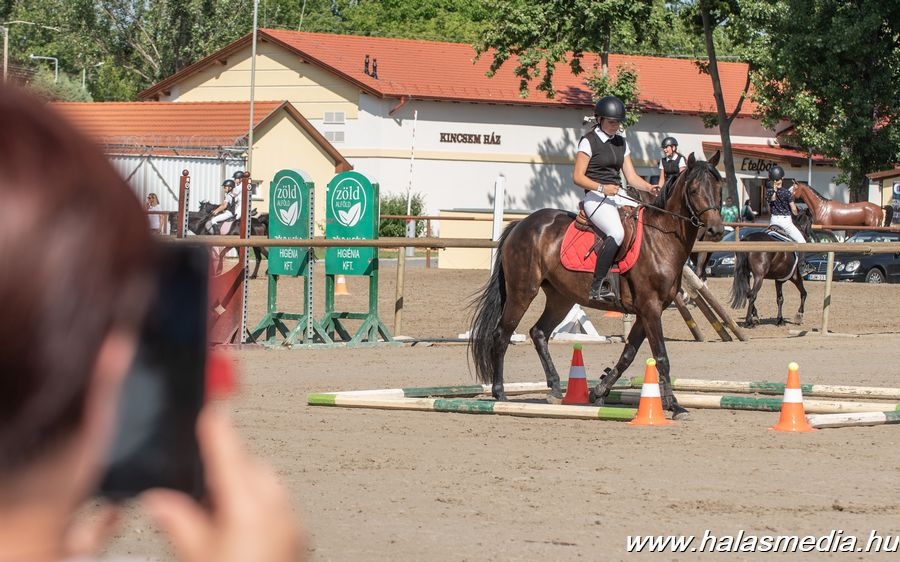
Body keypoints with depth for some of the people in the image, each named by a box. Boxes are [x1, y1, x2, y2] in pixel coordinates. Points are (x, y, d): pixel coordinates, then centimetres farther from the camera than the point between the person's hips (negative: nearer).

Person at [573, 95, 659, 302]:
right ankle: (597, 287, -32)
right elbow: (578, 177, -7)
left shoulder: (621, 143, 18)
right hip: (595, 197, -7)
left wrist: (650, 188, -3)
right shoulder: (589, 141, -2)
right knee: (617, 233, -34)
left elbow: (631, 176, 16)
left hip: (617, 197, 7)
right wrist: (602, 188, -21)